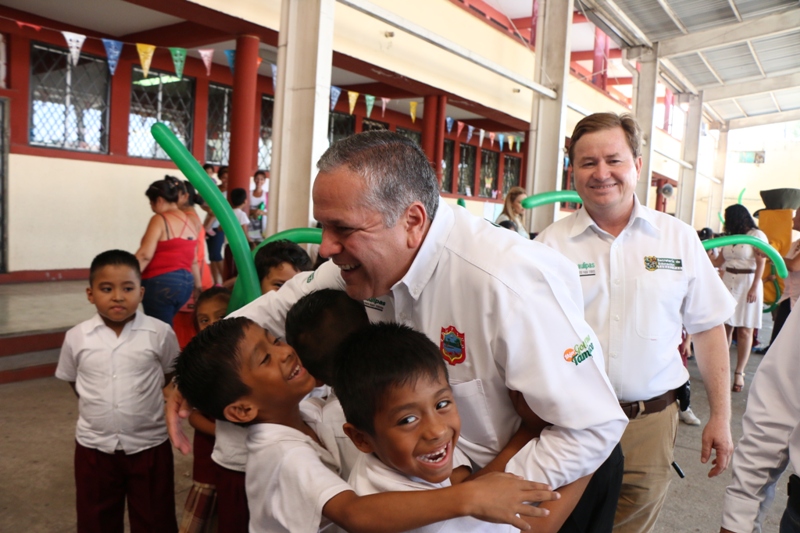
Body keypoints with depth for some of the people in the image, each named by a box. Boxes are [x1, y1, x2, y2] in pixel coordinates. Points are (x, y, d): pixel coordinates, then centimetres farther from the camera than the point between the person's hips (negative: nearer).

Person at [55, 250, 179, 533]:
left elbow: (173, 376, 2)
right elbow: (72, 380, 10)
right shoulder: (77, 337, -7)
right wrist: (98, 406, 4)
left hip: (149, 444, -2)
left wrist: (148, 404, 0)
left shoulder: (159, 333, -13)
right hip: (94, 446, 2)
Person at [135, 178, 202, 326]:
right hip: (186, 283, 8)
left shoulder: (160, 220, -9)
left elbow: (145, 255, -16)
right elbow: (193, 260, 17)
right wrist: (198, 284, 26)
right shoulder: (191, 222, 12)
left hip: (161, 283, -8)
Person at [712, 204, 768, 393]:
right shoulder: (730, 238, 15)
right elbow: (718, 262, 16)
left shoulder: (756, 235, -4)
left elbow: (761, 264, -9)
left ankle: (739, 373, 1)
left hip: (747, 284, -5)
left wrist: (754, 288, -15)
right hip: (728, 283, 6)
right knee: (724, 327, 1)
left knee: (744, 331, -3)